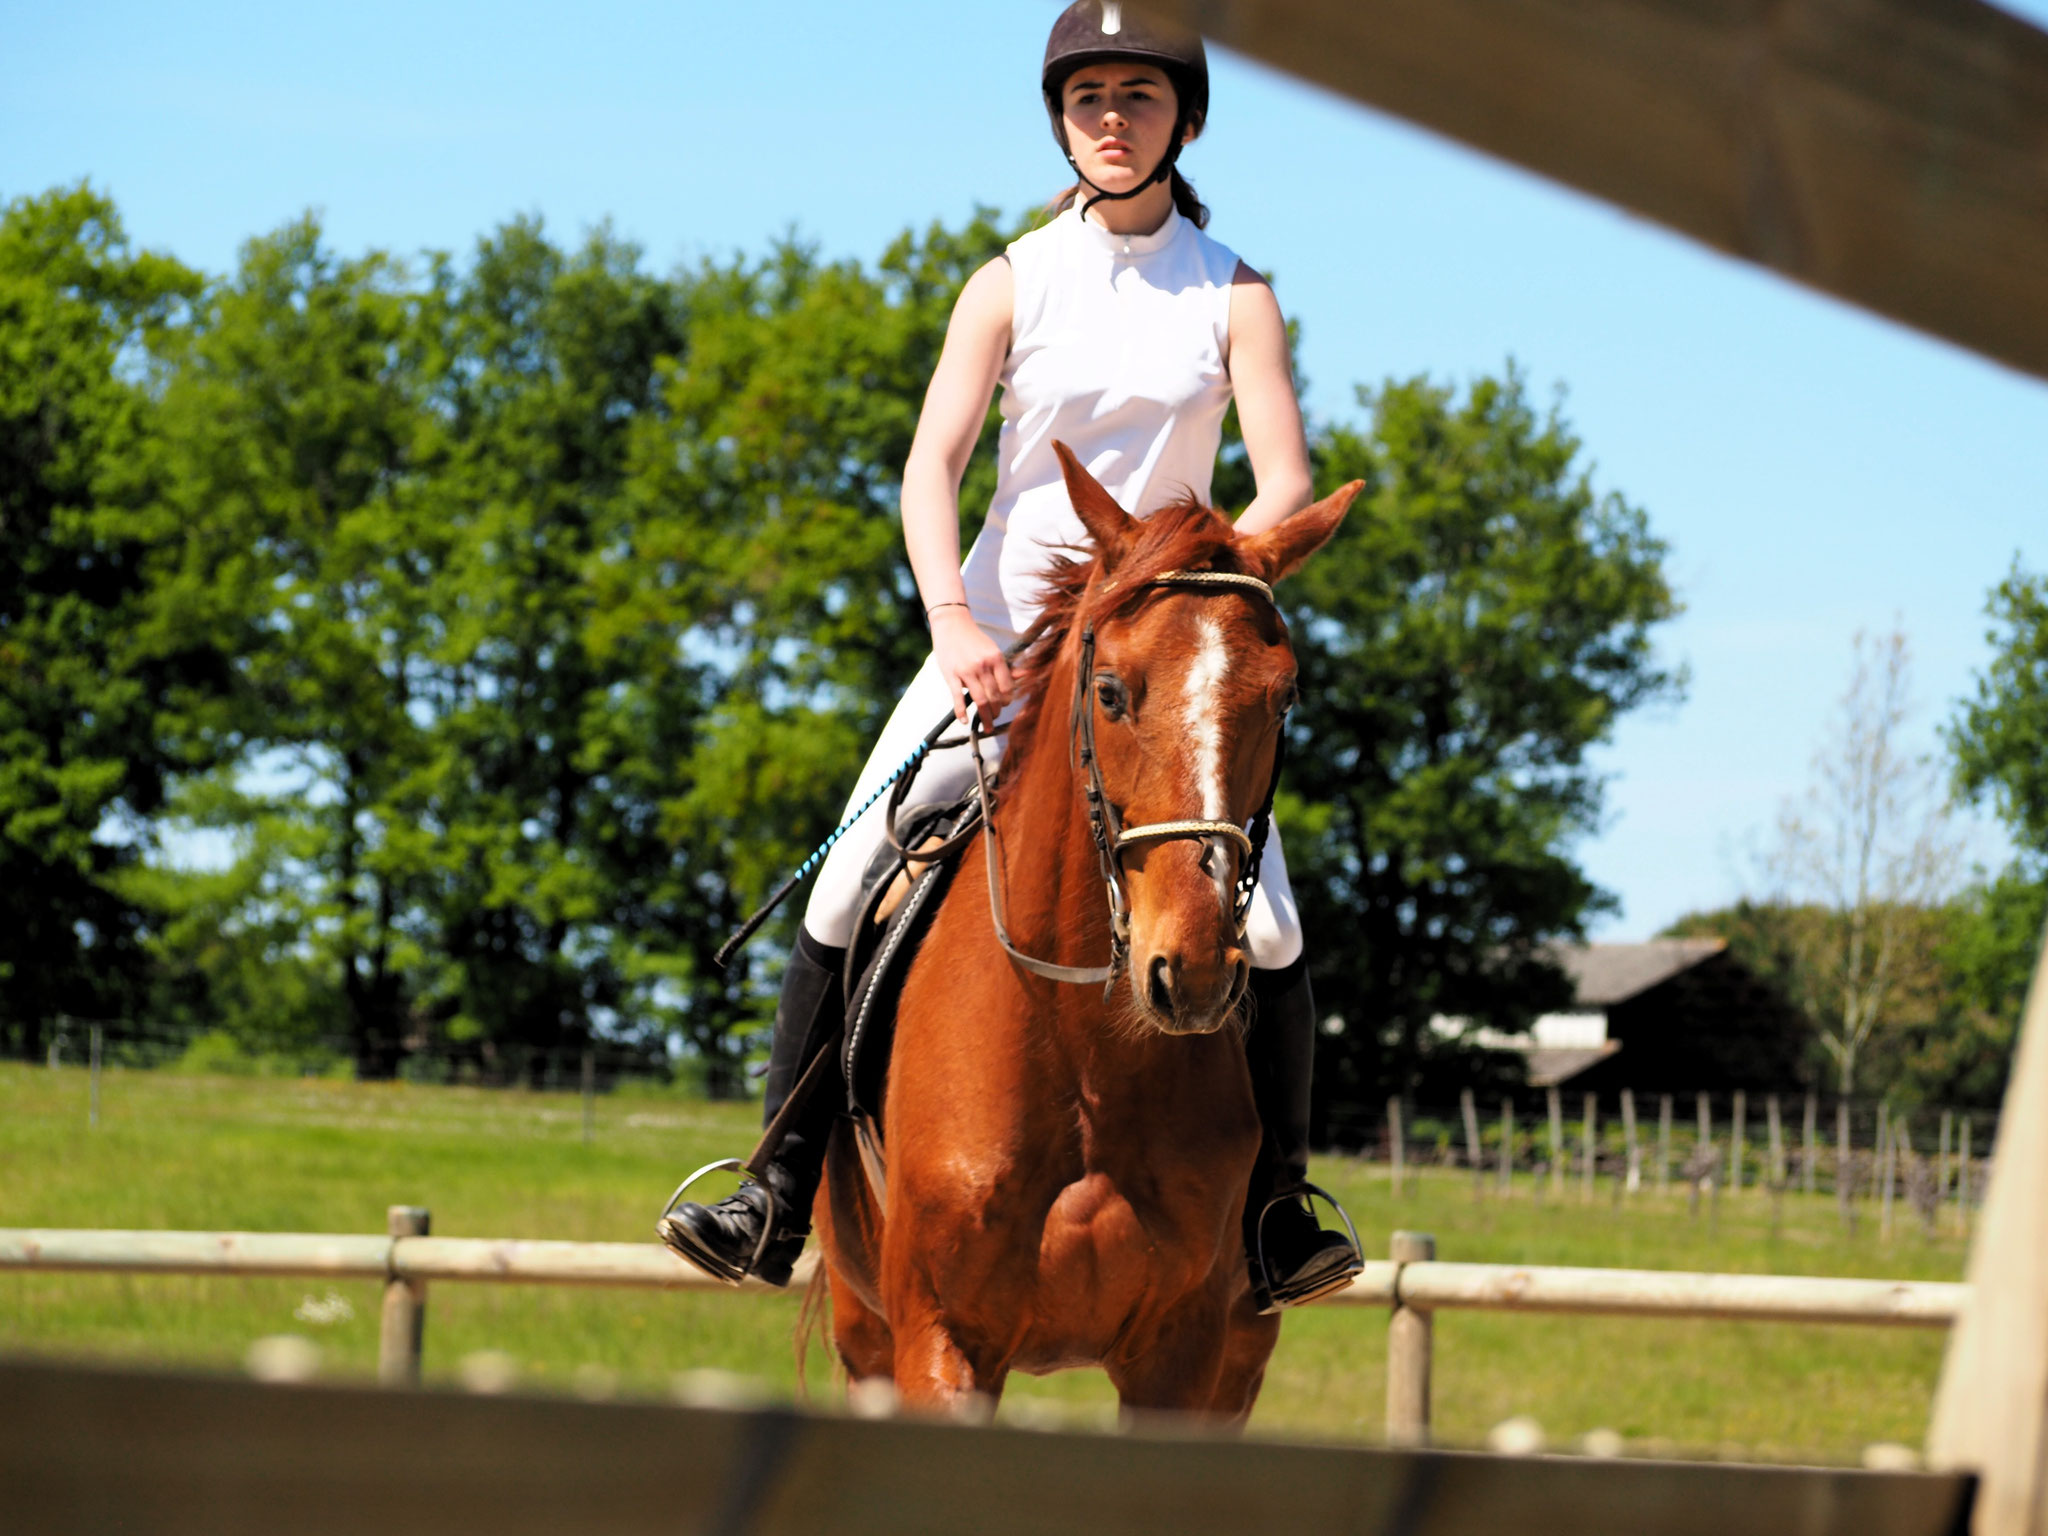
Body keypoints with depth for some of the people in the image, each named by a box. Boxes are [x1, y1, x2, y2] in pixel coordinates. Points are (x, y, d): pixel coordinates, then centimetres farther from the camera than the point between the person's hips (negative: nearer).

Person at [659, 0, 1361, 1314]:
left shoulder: (1234, 296, 0)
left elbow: (1286, 482, -10)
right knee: (846, 890, -12)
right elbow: (933, 465, -9)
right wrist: (953, 622, -25)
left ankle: (1277, 1212, 3)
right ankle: (782, 1199, -3)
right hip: (1002, 635, 1)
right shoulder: (1014, 284, 0)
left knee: (1265, 931, -15)